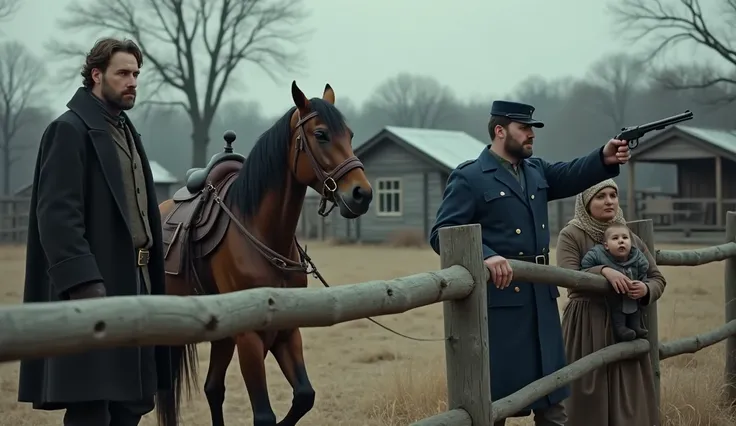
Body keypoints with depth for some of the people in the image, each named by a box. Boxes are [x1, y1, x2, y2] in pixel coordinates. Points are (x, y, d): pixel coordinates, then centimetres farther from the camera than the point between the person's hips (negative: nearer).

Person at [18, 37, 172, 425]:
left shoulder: (126, 132, 19)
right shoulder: (69, 130, -8)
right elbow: (57, 216, -17)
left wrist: (152, 283, 14)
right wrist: (85, 284, -26)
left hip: (133, 286, 9)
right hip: (92, 289, -9)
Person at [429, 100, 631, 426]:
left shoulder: (536, 170, 15)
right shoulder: (468, 178, -6)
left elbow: (571, 175, 1)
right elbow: (441, 233, -14)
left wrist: (604, 159, -20)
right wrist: (485, 256, -30)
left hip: (541, 297, 7)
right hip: (499, 299, -7)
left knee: (552, 396, 12)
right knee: (495, 398, 1)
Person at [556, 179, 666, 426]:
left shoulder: (631, 237, 11)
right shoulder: (571, 235, -4)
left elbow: (658, 278, 12)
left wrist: (646, 290, -10)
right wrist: (603, 271, -31)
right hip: (587, 327, -4)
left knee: (629, 399, 4)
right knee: (589, 398, -4)